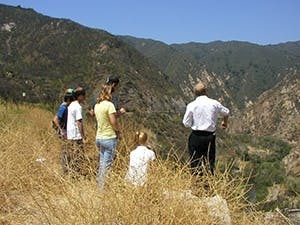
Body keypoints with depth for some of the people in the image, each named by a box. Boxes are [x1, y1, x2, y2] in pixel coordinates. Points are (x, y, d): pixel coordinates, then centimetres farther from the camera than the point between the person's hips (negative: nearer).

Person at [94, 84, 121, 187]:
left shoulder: (97, 105, 9)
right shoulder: (109, 105, -14)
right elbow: (114, 122, -17)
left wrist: (118, 113, 18)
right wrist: (118, 132, 0)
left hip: (99, 137, 8)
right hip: (109, 138, -8)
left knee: (102, 162, 16)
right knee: (107, 165, -2)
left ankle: (99, 184, 21)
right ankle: (103, 185, 1)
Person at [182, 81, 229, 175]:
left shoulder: (191, 105, -7)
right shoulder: (214, 103, -1)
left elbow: (186, 124, -5)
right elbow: (226, 113, 17)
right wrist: (225, 122, 37)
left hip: (196, 137, -1)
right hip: (210, 136, 2)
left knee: (195, 164, 8)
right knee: (210, 161, 12)